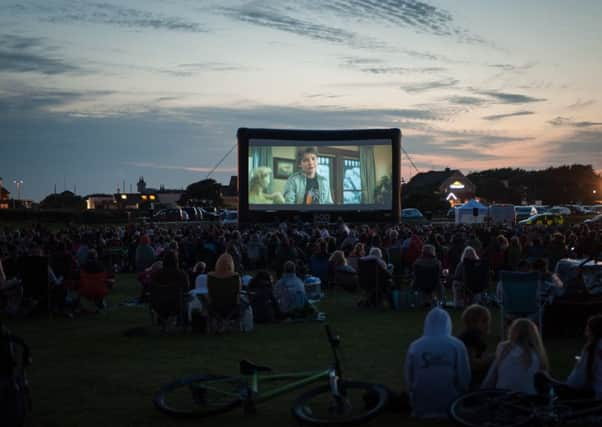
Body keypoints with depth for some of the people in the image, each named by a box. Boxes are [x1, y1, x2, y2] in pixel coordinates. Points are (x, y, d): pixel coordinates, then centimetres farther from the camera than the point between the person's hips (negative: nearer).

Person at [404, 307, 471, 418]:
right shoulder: (457, 346, -5)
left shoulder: (414, 347, -2)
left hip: (422, 409, 1)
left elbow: (408, 379, 4)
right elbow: (464, 379, -3)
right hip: (451, 407, -1)